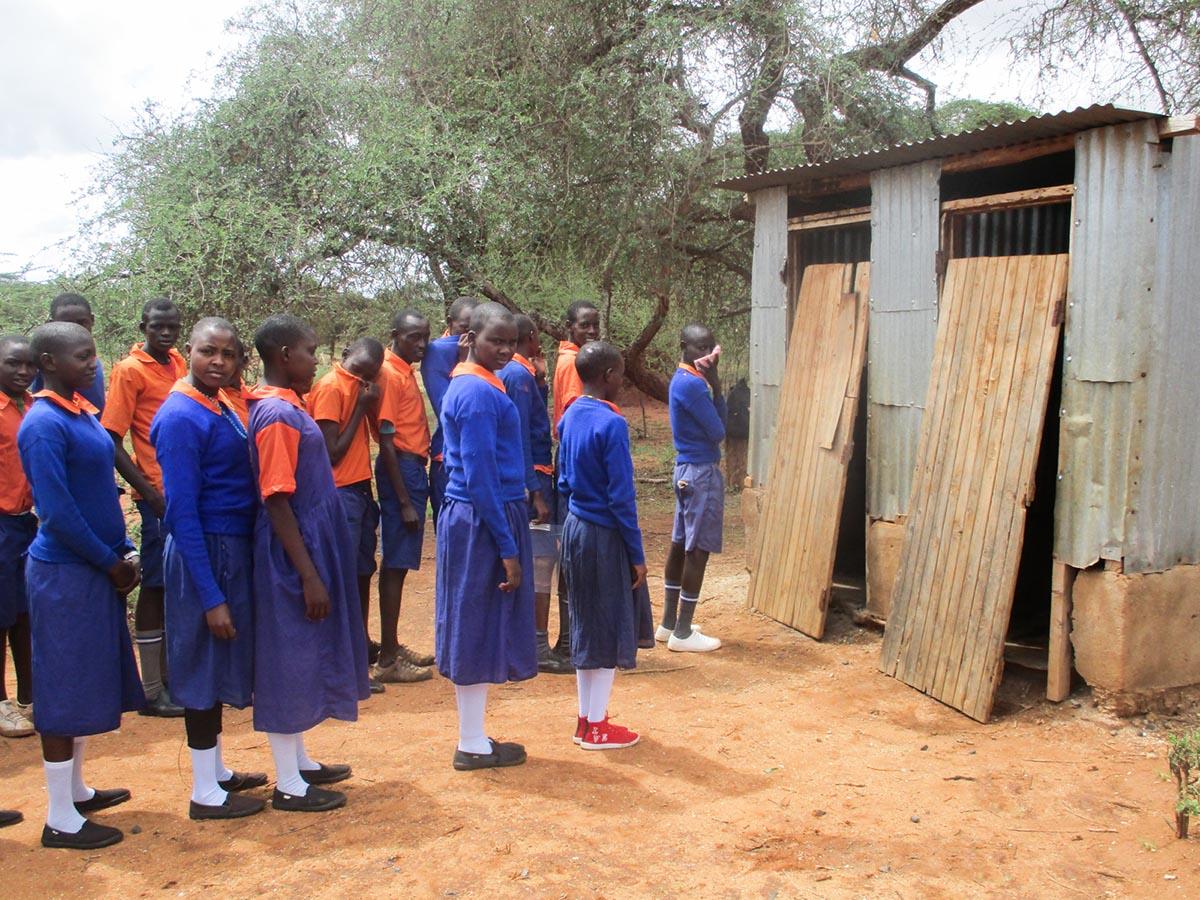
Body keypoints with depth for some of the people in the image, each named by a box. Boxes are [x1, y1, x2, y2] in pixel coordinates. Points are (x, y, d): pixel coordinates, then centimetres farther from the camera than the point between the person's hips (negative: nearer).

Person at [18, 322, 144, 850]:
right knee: (64, 688, 0)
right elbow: (57, 513, -21)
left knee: (88, 682, 17)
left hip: (97, 567, 9)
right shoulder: (44, 425, -17)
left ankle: (75, 789, 32)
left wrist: (124, 551, 8)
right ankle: (60, 819, 10)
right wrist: (111, 562, -13)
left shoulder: (83, 413, 9)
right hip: (64, 572, -9)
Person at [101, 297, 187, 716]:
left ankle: (168, 672, 25)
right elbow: (112, 442, -12)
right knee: (156, 586, 0)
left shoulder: (179, 363, 11)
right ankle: (152, 691, 9)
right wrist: (150, 493, -16)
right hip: (160, 495, -6)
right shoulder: (130, 370, -8)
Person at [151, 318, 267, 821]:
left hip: (234, 548, 9)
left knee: (219, 665, 18)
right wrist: (211, 595, -21)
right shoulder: (180, 417, -18)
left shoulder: (221, 404, 9)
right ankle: (206, 794, 14)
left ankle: (216, 771, 33)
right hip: (206, 553, -9)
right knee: (205, 665, 1)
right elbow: (183, 514, -21)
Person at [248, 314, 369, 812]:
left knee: (303, 659, 18)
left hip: (310, 547, 10)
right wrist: (309, 575, -22)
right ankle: (289, 784, 11)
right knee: (289, 660, 0)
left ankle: (299, 762, 31)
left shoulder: (286, 408, 10)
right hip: (292, 556, -10)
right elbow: (276, 502, -22)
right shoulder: (278, 415, -19)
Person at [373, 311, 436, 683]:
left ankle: (393, 647, 23)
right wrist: (405, 502, -19)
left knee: (400, 562, 14)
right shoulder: (389, 374, -13)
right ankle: (388, 660, -1)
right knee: (396, 563, -6)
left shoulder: (406, 372, 14)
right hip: (400, 470, -9)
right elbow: (387, 441, -17)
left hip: (414, 469, 9)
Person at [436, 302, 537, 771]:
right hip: (484, 521, -10)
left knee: (475, 628, 13)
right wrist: (507, 547, -19)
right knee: (480, 625, -1)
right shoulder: (479, 392, -16)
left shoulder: (468, 385, 14)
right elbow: (479, 477, -20)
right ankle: (474, 745, 9)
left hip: (467, 518, 10)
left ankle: (474, 739, 22)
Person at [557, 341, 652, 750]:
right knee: (610, 629, 3)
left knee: (586, 626, 16)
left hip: (575, 530, 8)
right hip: (604, 536, -8)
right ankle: (597, 727, 12)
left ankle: (586, 718, 25)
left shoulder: (570, 418, 5)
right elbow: (621, 496, -18)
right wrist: (637, 554, -12)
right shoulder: (611, 424, -19)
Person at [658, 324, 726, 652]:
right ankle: (683, 633, 2)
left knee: (681, 543, 14)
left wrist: (714, 383, -4)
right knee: (699, 548, -4)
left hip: (688, 469, 10)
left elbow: (718, 421, 9)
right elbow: (718, 432, -16)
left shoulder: (683, 379, 11)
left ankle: (669, 622, 22)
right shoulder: (692, 384, -19)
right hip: (702, 472, -10)